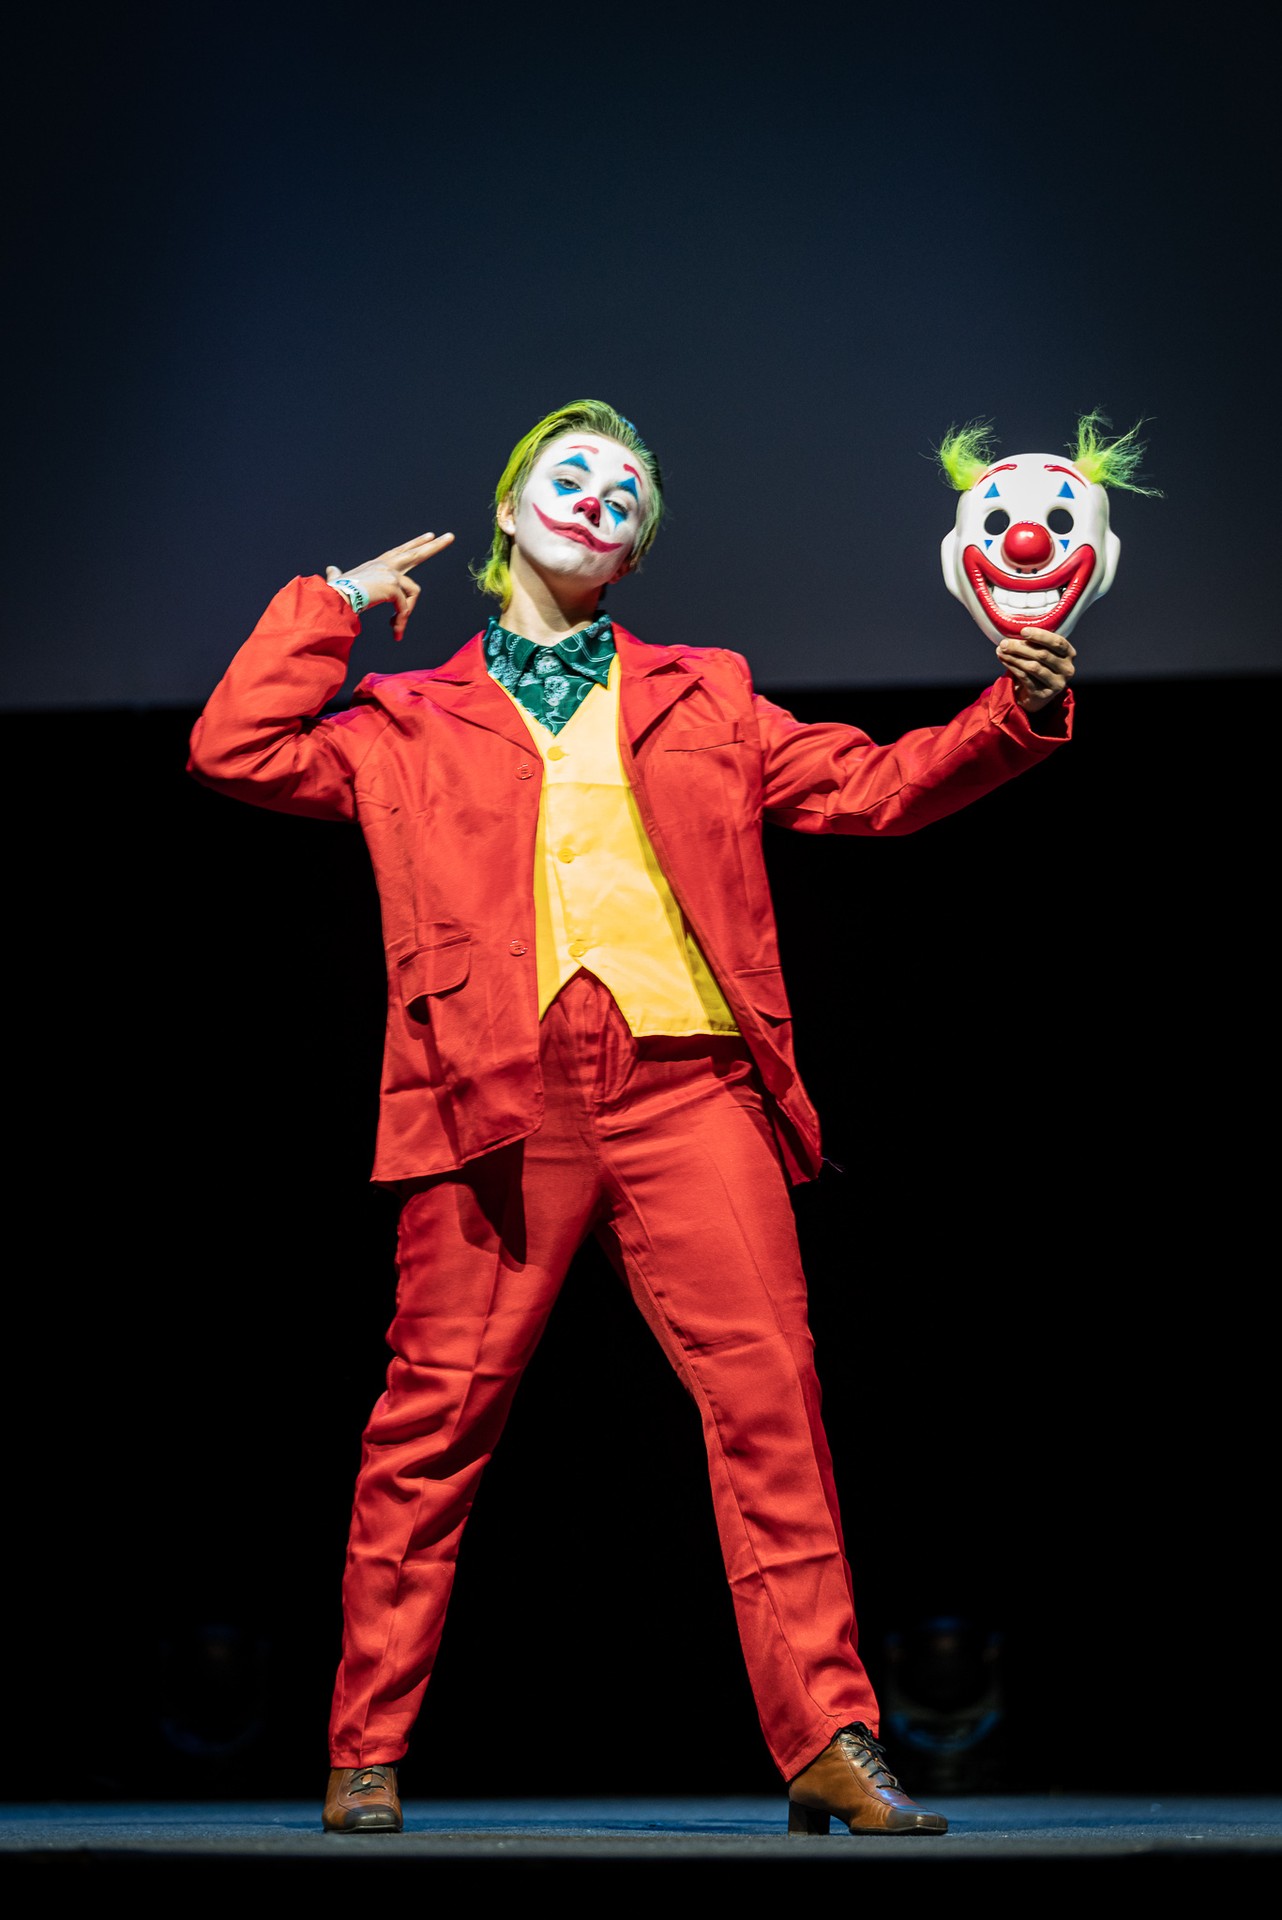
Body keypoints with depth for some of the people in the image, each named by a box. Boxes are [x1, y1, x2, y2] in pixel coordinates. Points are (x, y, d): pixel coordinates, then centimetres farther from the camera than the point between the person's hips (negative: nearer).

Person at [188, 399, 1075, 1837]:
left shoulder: (704, 700, 24)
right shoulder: (411, 721, 20)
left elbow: (870, 787, 18)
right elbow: (236, 750, 9)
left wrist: (1014, 715, 4)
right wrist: (334, 601, 14)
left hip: (687, 1082, 1)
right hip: (500, 1088, -1)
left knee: (767, 1394, -10)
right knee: (438, 1410, -2)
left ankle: (830, 1744, -8)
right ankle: (366, 1755, 9)